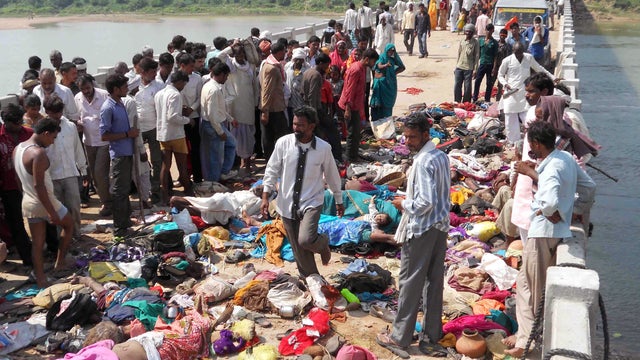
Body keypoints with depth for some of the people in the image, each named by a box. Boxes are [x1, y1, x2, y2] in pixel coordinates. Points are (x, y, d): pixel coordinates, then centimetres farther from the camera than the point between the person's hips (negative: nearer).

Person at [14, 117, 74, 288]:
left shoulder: (17, 148, 4)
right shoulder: (38, 153, -24)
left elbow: (20, 178, 13)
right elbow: (38, 185, -27)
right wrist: (51, 211, -24)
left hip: (27, 203, 8)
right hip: (44, 202, -7)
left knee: (37, 244, 12)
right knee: (69, 224, 19)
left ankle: (41, 282, 16)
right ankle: (59, 264, 23)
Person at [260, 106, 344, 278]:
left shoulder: (323, 148, -9)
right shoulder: (283, 143, -8)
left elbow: (332, 175, 4)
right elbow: (271, 171, 2)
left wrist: (339, 201, 13)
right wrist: (265, 197, -2)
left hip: (311, 202, -2)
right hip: (287, 204, 2)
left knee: (306, 240, -24)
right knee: (298, 250, 10)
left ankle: (322, 243, 12)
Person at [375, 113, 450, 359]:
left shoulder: (423, 162, -20)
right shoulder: (442, 157, 7)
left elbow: (425, 202, -24)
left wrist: (404, 205, -8)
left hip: (421, 229, -8)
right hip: (440, 226, 9)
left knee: (410, 283, 2)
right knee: (434, 282, 11)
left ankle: (400, 338, 13)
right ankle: (431, 338, 20)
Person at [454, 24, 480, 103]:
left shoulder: (475, 42, -3)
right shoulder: (462, 41, 8)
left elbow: (477, 56, -3)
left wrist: (475, 69, -8)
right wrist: (456, 66, 11)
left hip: (469, 68, -4)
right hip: (459, 67, 4)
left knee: (467, 87, 1)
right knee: (457, 85, 4)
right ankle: (457, 102, 15)